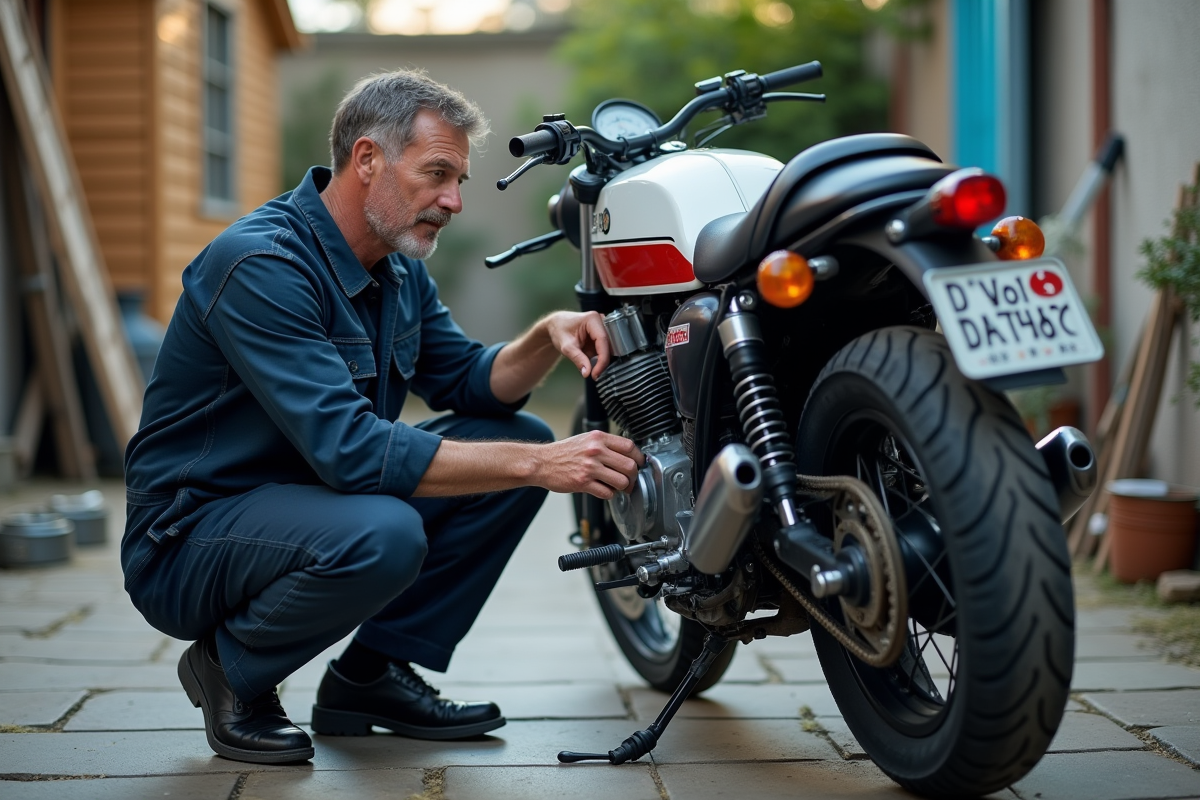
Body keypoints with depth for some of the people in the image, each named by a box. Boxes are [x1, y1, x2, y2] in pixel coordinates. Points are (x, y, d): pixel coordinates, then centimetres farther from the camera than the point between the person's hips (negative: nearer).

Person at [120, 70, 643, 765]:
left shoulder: (401, 269, 5)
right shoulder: (259, 264, -25)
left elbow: (470, 384, 8)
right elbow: (348, 448, -33)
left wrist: (548, 338, -15)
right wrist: (535, 466, -33)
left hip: (314, 495, 9)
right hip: (189, 539, -9)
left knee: (523, 436, -2)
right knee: (382, 535, -38)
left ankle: (371, 672, 5)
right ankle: (230, 670, -6)